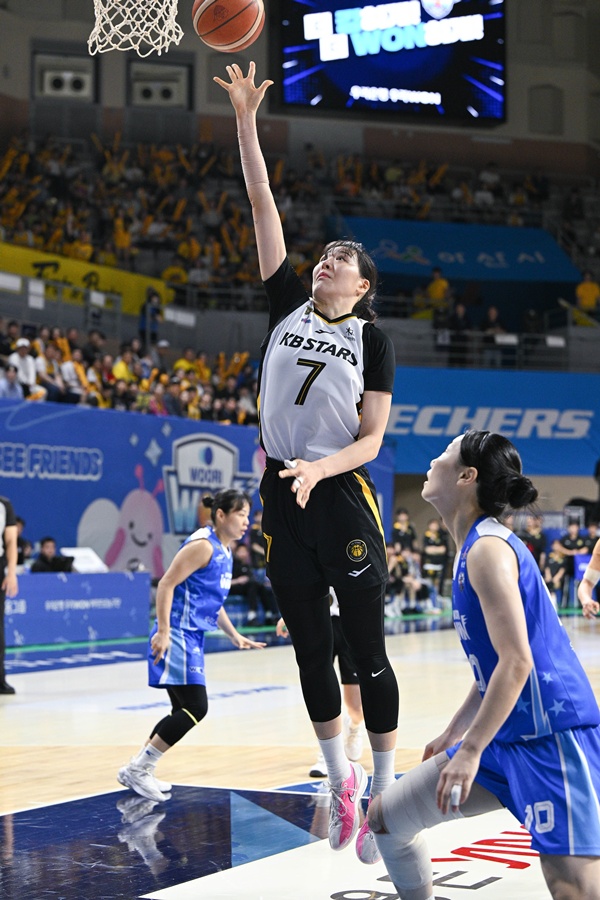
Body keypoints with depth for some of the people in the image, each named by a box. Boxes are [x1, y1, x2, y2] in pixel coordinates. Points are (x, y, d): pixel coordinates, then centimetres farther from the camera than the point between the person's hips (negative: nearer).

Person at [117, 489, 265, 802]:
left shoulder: (224, 550, 15)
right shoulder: (202, 545, -14)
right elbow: (166, 585, -18)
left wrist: (234, 636, 22)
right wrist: (163, 632, -24)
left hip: (192, 638, 10)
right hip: (177, 635, -10)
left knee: (184, 711, 13)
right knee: (195, 709, -14)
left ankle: (138, 771, 21)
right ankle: (137, 770, -8)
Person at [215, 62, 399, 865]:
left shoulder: (373, 340, -1)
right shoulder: (289, 305, 7)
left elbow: (371, 440, -6)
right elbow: (263, 205, 3)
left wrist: (319, 469, -24)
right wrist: (246, 120, -2)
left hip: (342, 498, -4)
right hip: (283, 497, 4)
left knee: (366, 651, 2)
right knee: (310, 649, 10)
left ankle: (382, 794, 13)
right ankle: (340, 778, 25)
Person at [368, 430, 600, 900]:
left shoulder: (488, 548, -15)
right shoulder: (474, 548, 14)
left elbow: (516, 662, -22)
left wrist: (470, 751, -21)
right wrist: (452, 734, 26)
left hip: (552, 736, -10)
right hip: (507, 735, 10)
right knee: (386, 817, 13)